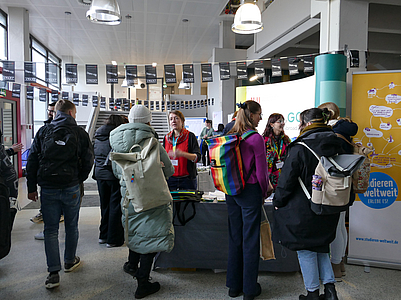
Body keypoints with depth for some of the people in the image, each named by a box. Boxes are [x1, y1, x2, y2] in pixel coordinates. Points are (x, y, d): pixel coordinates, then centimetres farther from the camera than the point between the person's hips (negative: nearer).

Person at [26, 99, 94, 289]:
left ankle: (53, 273, 6)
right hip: (71, 188, -1)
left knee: (50, 229, 7)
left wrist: (32, 187, 8)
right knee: (71, 226, 16)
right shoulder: (80, 133, -2)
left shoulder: (43, 132, 4)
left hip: (47, 188, 1)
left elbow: (32, 161, 3)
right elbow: (88, 161, -3)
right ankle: (70, 261, 33)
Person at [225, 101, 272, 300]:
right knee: (250, 239, 7)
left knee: (234, 237, 16)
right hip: (250, 192, -6)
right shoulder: (256, 138, -14)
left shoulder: (229, 137, 3)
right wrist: (265, 192, 4)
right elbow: (261, 172, -11)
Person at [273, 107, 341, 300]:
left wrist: (278, 202, -2)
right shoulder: (336, 145, 3)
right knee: (320, 247, 23)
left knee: (305, 250, 9)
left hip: (303, 209, -6)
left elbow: (287, 179, -15)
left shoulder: (299, 148, -18)